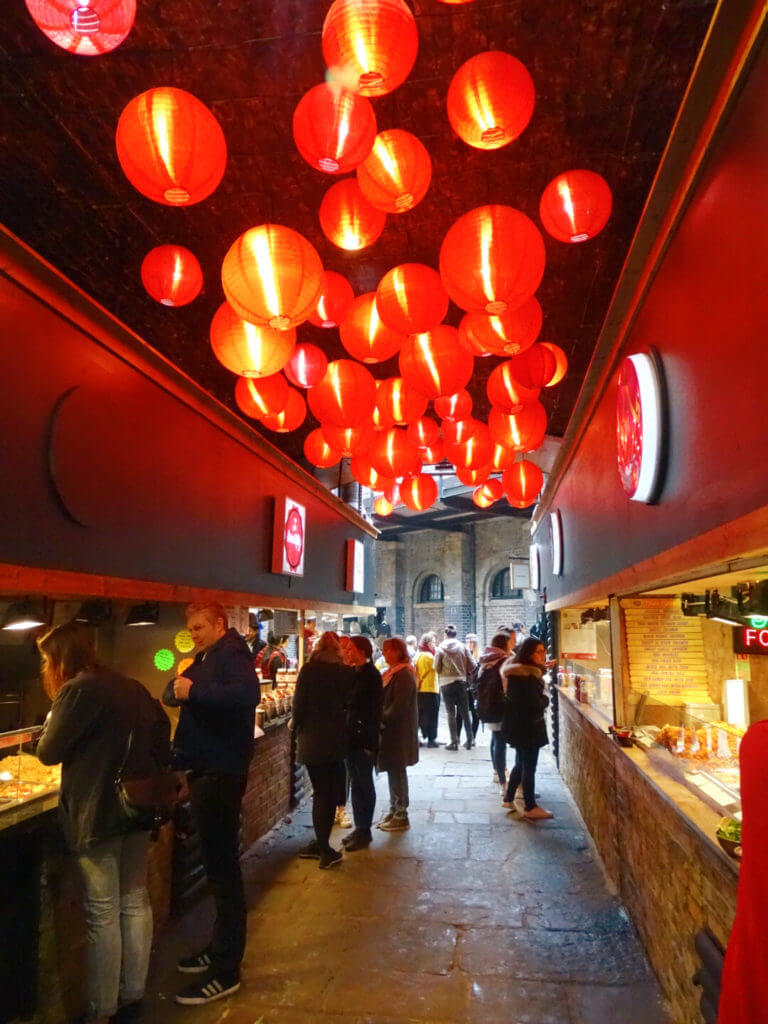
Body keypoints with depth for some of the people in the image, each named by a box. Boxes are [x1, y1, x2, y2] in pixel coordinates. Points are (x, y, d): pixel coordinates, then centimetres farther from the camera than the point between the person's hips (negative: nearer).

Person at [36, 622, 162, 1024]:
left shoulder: (78, 690, -14)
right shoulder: (131, 686, 8)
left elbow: (49, 751, -9)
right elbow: (162, 731, 15)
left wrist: (54, 717, 9)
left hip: (97, 812, -7)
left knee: (102, 913, 6)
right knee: (135, 901, 18)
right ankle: (133, 991, 32)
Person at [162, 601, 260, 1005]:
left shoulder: (231, 655, -15)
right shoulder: (207, 659, 16)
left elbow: (248, 694, -34)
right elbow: (171, 693, 13)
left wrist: (194, 690, -30)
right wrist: (177, 687, -9)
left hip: (221, 773, -10)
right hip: (206, 770, 10)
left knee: (222, 867, -2)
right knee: (216, 863, 19)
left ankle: (226, 970, 8)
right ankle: (220, 947, 33)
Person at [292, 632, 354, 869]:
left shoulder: (309, 669, -10)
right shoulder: (346, 672, -2)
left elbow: (299, 703, -8)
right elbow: (349, 703, 5)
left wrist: (297, 728, 7)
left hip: (313, 737, -3)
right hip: (337, 738, 3)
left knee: (320, 792, 4)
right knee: (331, 791, 13)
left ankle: (323, 848, 6)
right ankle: (322, 845, 23)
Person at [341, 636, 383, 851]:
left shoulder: (372, 675, -13)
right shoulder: (353, 673, 9)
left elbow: (376, 710, -16)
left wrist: (370, 742, -17)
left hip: (364, 738, -7)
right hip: (351, 736, 7)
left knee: (364, 785, 3)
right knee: (356, 783, 14)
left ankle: (364, 832, 15)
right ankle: (359, 828, 25)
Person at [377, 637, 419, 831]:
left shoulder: (403, 675, -17)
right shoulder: (392, 672, 13)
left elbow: (399, 706, -21)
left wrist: (382, 720, -15)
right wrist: (381, 719, 7)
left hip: (399, 731, -9)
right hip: (391, 729, 9)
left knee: (397, 771, -1)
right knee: (393, 770, 15)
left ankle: (401, 816, 10)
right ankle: (394, 810, 25)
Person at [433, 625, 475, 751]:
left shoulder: (440, 648, -6)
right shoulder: (462, 647, -2)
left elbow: (436, 667, -6)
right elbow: (471, 665, -2)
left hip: (446, 683, -1)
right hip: (461, 682, 1)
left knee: (451, 713, 5)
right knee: (465, 712, 11)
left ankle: (454, 742, 4)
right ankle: (469, 740, 11)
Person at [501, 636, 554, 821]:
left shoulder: (516, 671, 7)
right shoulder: (527, 676, -24)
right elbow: (536, 704, -23)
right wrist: (546, 699, -4)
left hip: (517, 726, 10)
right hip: (527, 728, -10)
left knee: (521, 764, 21)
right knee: (528, 767, 2)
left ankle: (509, 798, 31)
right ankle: (530, 808, 13)